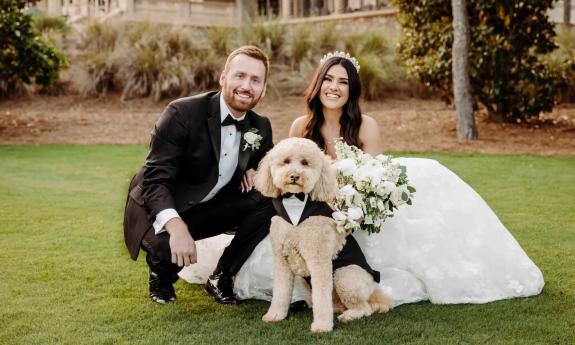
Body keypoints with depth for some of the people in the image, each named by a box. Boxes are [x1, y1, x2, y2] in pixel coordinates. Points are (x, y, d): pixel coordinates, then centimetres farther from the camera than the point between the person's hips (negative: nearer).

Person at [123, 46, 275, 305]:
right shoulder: (182, 113, -22)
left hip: (208, 210, 6)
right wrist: (176, 226, -46)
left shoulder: (261, 127, -4)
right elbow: (155, 178, -28)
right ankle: (162, 276, 5)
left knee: (270, 199, -15)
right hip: (160, 209, -5)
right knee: (168, 247, -36)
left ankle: (222, 277, 2)